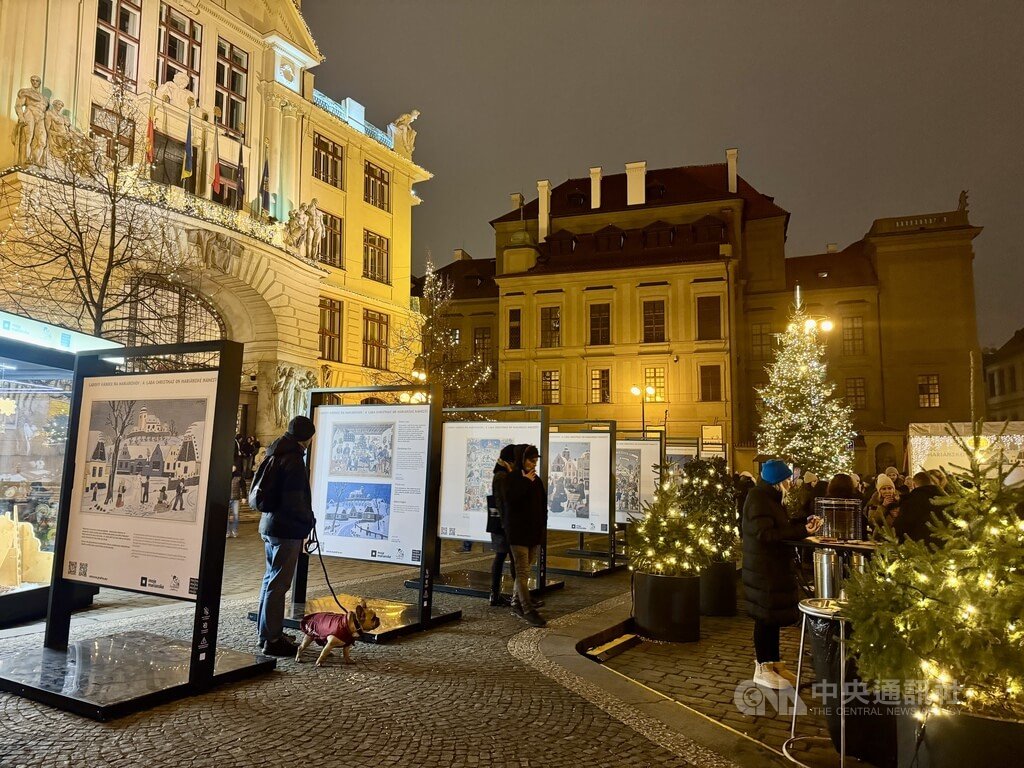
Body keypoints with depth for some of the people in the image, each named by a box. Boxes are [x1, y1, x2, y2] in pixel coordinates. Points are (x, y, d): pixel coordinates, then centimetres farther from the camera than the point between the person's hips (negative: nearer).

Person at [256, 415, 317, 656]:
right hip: (287, 529, -10)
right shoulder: (293, 459, -18)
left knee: (271, 579, 18)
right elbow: (294, 500, -23)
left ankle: (266, 632, 30)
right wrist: (309, 520, -5)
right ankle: (271, 639, 4)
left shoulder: (275, 454, 12)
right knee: (278, 583, -3)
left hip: (269, 524, 10)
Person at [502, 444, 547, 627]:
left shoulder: (537, 480, 12)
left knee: (523, 571, 12)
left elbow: (543, 504, 17)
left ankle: (517, 605, 22)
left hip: (534, 532, 6)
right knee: (523, 572, -8)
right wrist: (526, 481, -18)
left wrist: (542, 526, 9)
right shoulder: (512, 478, -5)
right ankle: (529, 611, -9)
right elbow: (510, 498, -22)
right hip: (518, 531, -6)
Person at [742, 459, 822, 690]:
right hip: (763, 569, -10)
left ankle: (774, 663, 25)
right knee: (766, 617, -2)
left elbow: (780, 525, 15)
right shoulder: (758, 500, -18)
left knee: (774, 616, 15)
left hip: (776, 567, 10)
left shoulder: (770, 497, 14)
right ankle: (762, 669, 9)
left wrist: (805, 522, 3)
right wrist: (802, 530, -27)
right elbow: (766, 534, -25)